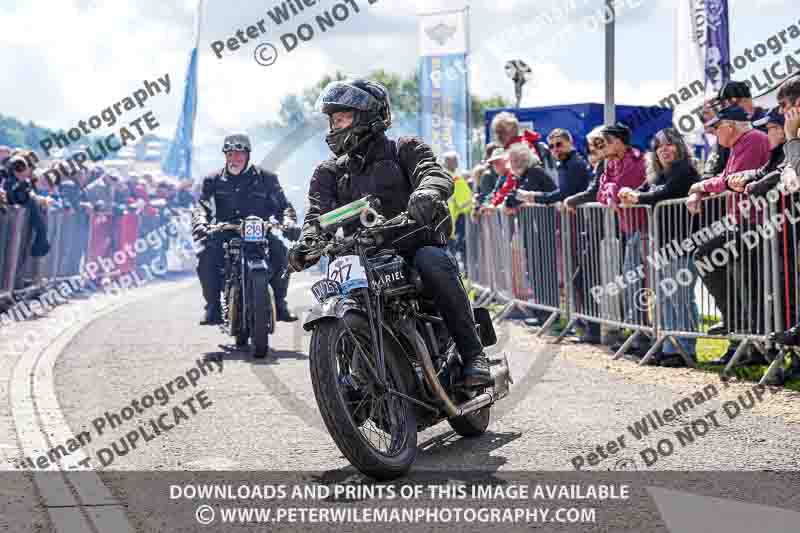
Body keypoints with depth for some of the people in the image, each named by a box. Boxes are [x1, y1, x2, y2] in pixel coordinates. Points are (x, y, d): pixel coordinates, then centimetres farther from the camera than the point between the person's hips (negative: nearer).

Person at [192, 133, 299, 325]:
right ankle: (213, 306, -14)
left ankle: (280, 302, -9)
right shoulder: (213, 180, 11)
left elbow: (283, 205, 7)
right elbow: (201, 206, -1)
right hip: (225, 234, 0)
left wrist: (288, 221, -16)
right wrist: (201, 224, -24)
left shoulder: (265, 178, 10)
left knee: (280, 250, -28)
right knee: (206, 255, -29)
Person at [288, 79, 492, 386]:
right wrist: (307, 245, -23)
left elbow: (436, 175, -12)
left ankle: (473, 353, -30)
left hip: (415, 246, -3)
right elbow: (318, 212, 1)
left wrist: (427, 194, -38)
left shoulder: (404, 150, 8)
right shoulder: (330, 172, 18)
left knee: (431, 261, -35)